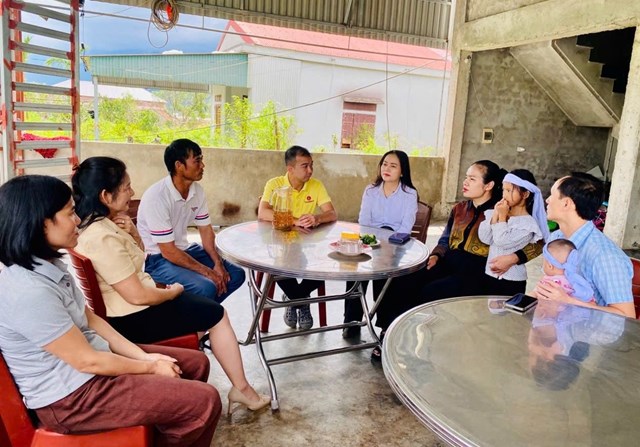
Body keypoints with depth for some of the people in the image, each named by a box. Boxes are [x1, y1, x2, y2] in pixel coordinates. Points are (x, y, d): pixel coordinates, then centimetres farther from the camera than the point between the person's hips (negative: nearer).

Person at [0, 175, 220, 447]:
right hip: (71, 395, -9)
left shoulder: (48, 265, 2)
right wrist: (149, 367, -9)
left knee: (196, 363, 12)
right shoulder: (28, 290, -29)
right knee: (204, 401, -14)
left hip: (90, 357, 9)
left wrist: (144, 356, -1)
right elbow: (87, 361, -23)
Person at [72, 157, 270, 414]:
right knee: (217, 315, 0)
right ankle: (242, 389, 13)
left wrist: (132, 232, -5)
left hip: (131, 308, 10)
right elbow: (138, 297, -26)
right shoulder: (102, 238, -29)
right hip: (134, 318, -10)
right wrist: (172, 292, -8)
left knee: (204, 303, 19)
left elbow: (137, 253, 16)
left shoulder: (101, 223, 2)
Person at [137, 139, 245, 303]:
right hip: (157, 259, -8)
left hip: (183, 250, 8)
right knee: (206, 288, -29)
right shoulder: (156, 197, -26)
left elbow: (206, 230, 7)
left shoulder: (197, 190, -2)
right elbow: (168, 251, -24)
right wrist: (208, 272, -21)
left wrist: (218, 263, -10)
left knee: (236, 274, 1)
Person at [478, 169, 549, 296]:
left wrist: (502, 217, -14)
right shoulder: (496, 213, 3)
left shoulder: (528, 223, -12)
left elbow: (503, 242, -21)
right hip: (489, 274, 5)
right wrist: (495, 215, -11)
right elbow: (484, 238, -6)